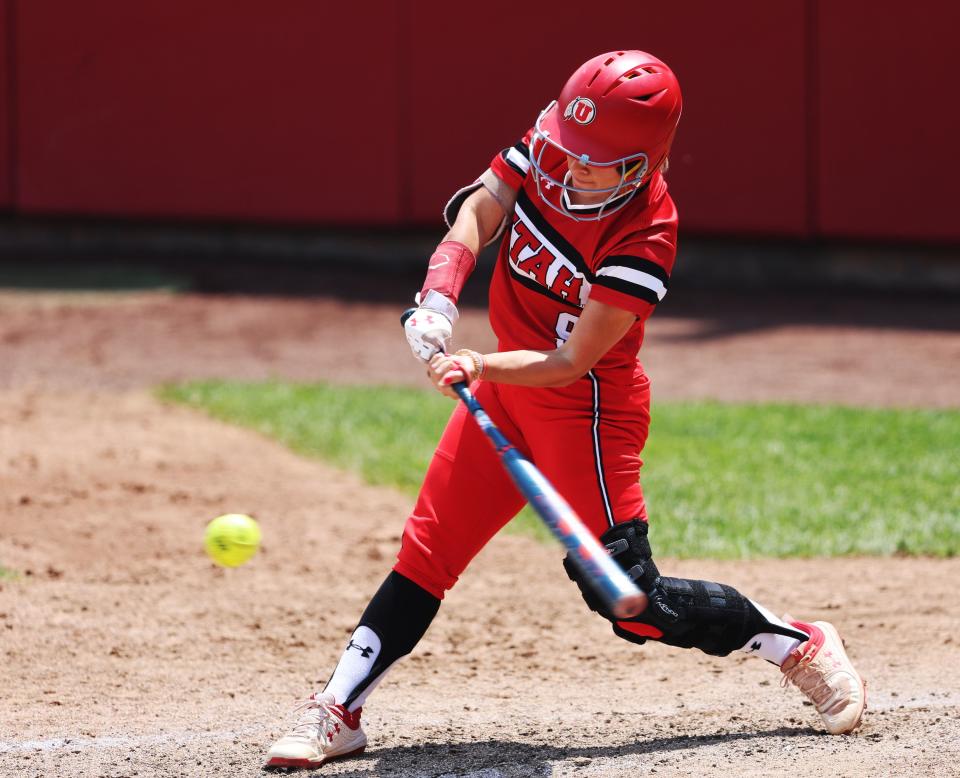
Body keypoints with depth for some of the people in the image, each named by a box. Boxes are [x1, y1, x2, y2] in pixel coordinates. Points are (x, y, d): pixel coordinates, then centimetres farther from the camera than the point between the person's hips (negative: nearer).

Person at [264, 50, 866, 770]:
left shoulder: (644, 240, -27)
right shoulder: (547, 147, -10)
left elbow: (573, 363, -25)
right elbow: (481, 208, -8)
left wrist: (480, 368, -38)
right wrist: (440, 293, -25)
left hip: (589, 408, -6)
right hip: (509, 383, 7)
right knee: (427, 550, 3)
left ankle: (801, 645, 7)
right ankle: (338, 713, 7)